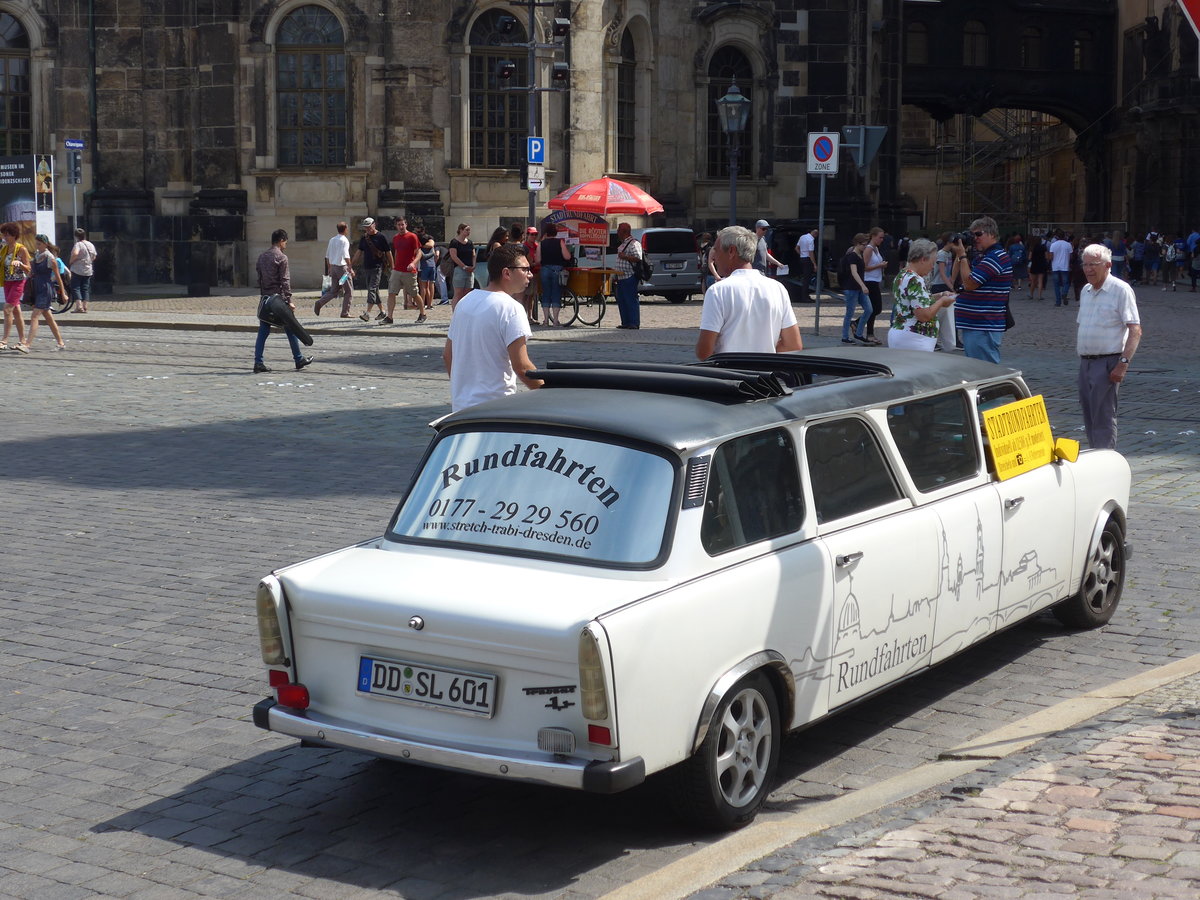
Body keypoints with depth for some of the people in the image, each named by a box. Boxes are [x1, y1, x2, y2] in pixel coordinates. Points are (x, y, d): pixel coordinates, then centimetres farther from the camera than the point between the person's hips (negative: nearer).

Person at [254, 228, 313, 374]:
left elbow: (259, 278, 14)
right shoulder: (281, 258, -10)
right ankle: (299, 359, 15)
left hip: (265, 298, 6)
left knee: (263, 331, 4)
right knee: (290, 329, 6)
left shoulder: (262, 257, 11)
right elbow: (285, 281, -13)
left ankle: (258, 362, -3)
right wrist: (289, 300, -13)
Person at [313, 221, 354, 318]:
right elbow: (346, 256, -20)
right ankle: (345, 313, 0)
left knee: (334, 290, 13)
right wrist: (350, 268, -18)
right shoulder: (344, 240, -10)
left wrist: (329, 268, 25)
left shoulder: (332, 240, 12)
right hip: (342, 267, -7)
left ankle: (319, 303, -6)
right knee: (349, 291, 3)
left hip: (333, 267, 7)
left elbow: (327, 256, 17)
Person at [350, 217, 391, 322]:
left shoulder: (380, 237, -4)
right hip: (366, 268, 7)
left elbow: (388, 253, -1)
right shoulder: (363, 238, 12)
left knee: (372, 289, -15)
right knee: (374, 291, 10)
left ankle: (367, 313, -23)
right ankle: (382, 312, 20)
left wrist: (392, 267, -1)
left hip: (377, 267, -7)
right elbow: (359, 252, 18)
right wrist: (352, 265, 12)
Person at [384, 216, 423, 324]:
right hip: (396, 271, 5)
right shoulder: (395, 238, 11)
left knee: (414, 294, 5)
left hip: (409, 271, -5)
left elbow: (419, 252, -9)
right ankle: (389, 317, -4)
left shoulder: (412, 237, -6)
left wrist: (413, 263, -26)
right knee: (391, 293, -5)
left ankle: (422, 314, 23)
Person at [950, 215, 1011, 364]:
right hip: (973, 325, 11)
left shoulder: (995, 257, -14)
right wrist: (958, 255, 8)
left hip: (984, 328, -11)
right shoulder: (983, 257, 20)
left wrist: (962, 255, -9)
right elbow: (956, 280, 20)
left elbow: (969, 284, -18)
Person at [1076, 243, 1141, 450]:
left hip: (1108, 363, -8)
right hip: (1085, 362, 8)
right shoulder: (1086, 291, 14)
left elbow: (1135, 330, -14)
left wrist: (1123, 363, -22)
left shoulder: (1121, 290, -9)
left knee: (1103, 418, -10)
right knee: (1089, 417, 11)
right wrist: (1081, 358, 16)